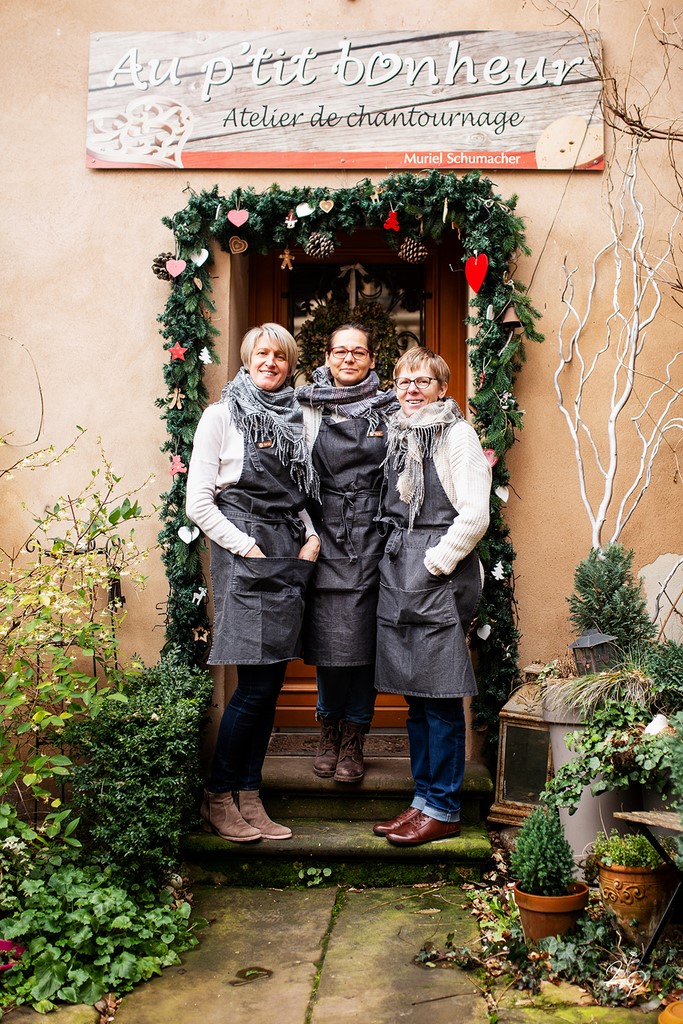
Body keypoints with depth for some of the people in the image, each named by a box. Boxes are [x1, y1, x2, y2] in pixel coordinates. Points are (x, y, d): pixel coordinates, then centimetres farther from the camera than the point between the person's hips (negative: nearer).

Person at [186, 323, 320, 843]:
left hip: (289, 556, 6)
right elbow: (199, 501, -6)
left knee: (271, 683, 5)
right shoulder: (223, 415, 0)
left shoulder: (293, 418, 17)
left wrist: (311, 537, 4)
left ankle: (249, 801, 13)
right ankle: (217, 799, 6)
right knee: (256, 685, -9)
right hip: (244, 556, -6)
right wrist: (248, 547, -12)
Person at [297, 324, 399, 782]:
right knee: (328, 640, 0)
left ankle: (353, 741, 15)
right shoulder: (309, 409, 8)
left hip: (372, 538, 0)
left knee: (364, 640, 1)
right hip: (327, 537, 0)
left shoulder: (389, 409, 8)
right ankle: (329, 733, 20)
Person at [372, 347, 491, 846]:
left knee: (440, 696, -4)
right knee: (415, 694, 11)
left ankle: (444, 810, 4)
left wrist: (434, 563, -12)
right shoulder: (398, 435, 17)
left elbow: (475, 514, -12)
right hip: (398, 572, 7)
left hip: (439, 574, -7)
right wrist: (399, 564, 11)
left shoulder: (457, 434, -4)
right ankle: (424, 799, 20)